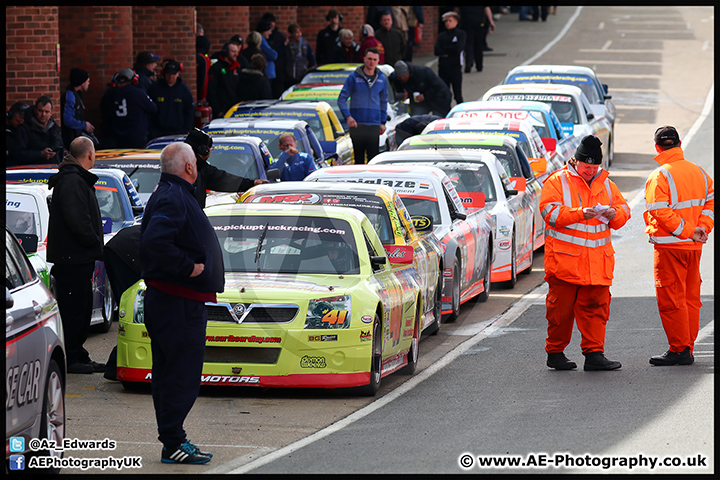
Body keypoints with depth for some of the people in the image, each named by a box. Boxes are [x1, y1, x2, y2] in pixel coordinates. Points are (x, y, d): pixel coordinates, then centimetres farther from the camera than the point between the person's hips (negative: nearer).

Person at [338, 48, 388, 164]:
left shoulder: (382, 79, 10)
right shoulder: (354, 77, 0)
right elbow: (342, 99, 0)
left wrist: (383, 122, 12)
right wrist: (348, 116, -14)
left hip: (374, 125, 2)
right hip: (357, 124, -2)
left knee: (374, 158, -6)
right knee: (359, 158, 3)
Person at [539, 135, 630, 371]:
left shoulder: (606, 184, 15)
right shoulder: (557, 182, -1)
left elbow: (624, 209, 17)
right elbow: (550, 211, -12)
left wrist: (614, 214, -8)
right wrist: (580, 213, -23)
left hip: (598, 260, 4)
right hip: (564, 260, -4)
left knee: (596, 306, 1)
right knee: (561, 307, 0)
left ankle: (594, 353, 3)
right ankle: (555, 352, 11)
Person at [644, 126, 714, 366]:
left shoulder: (659, 176, -13)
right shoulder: (698, 172, 8)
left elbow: (660, 212, -21)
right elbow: (711, 200, 9)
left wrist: (689, 231, -16)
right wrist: (702, 227, -1)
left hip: (669, 246, -7)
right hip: (694, 247, 7)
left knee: (670, 299, -2)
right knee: (691, 298, 12)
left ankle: (679, 350, -2)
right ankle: (688, 349, 16)